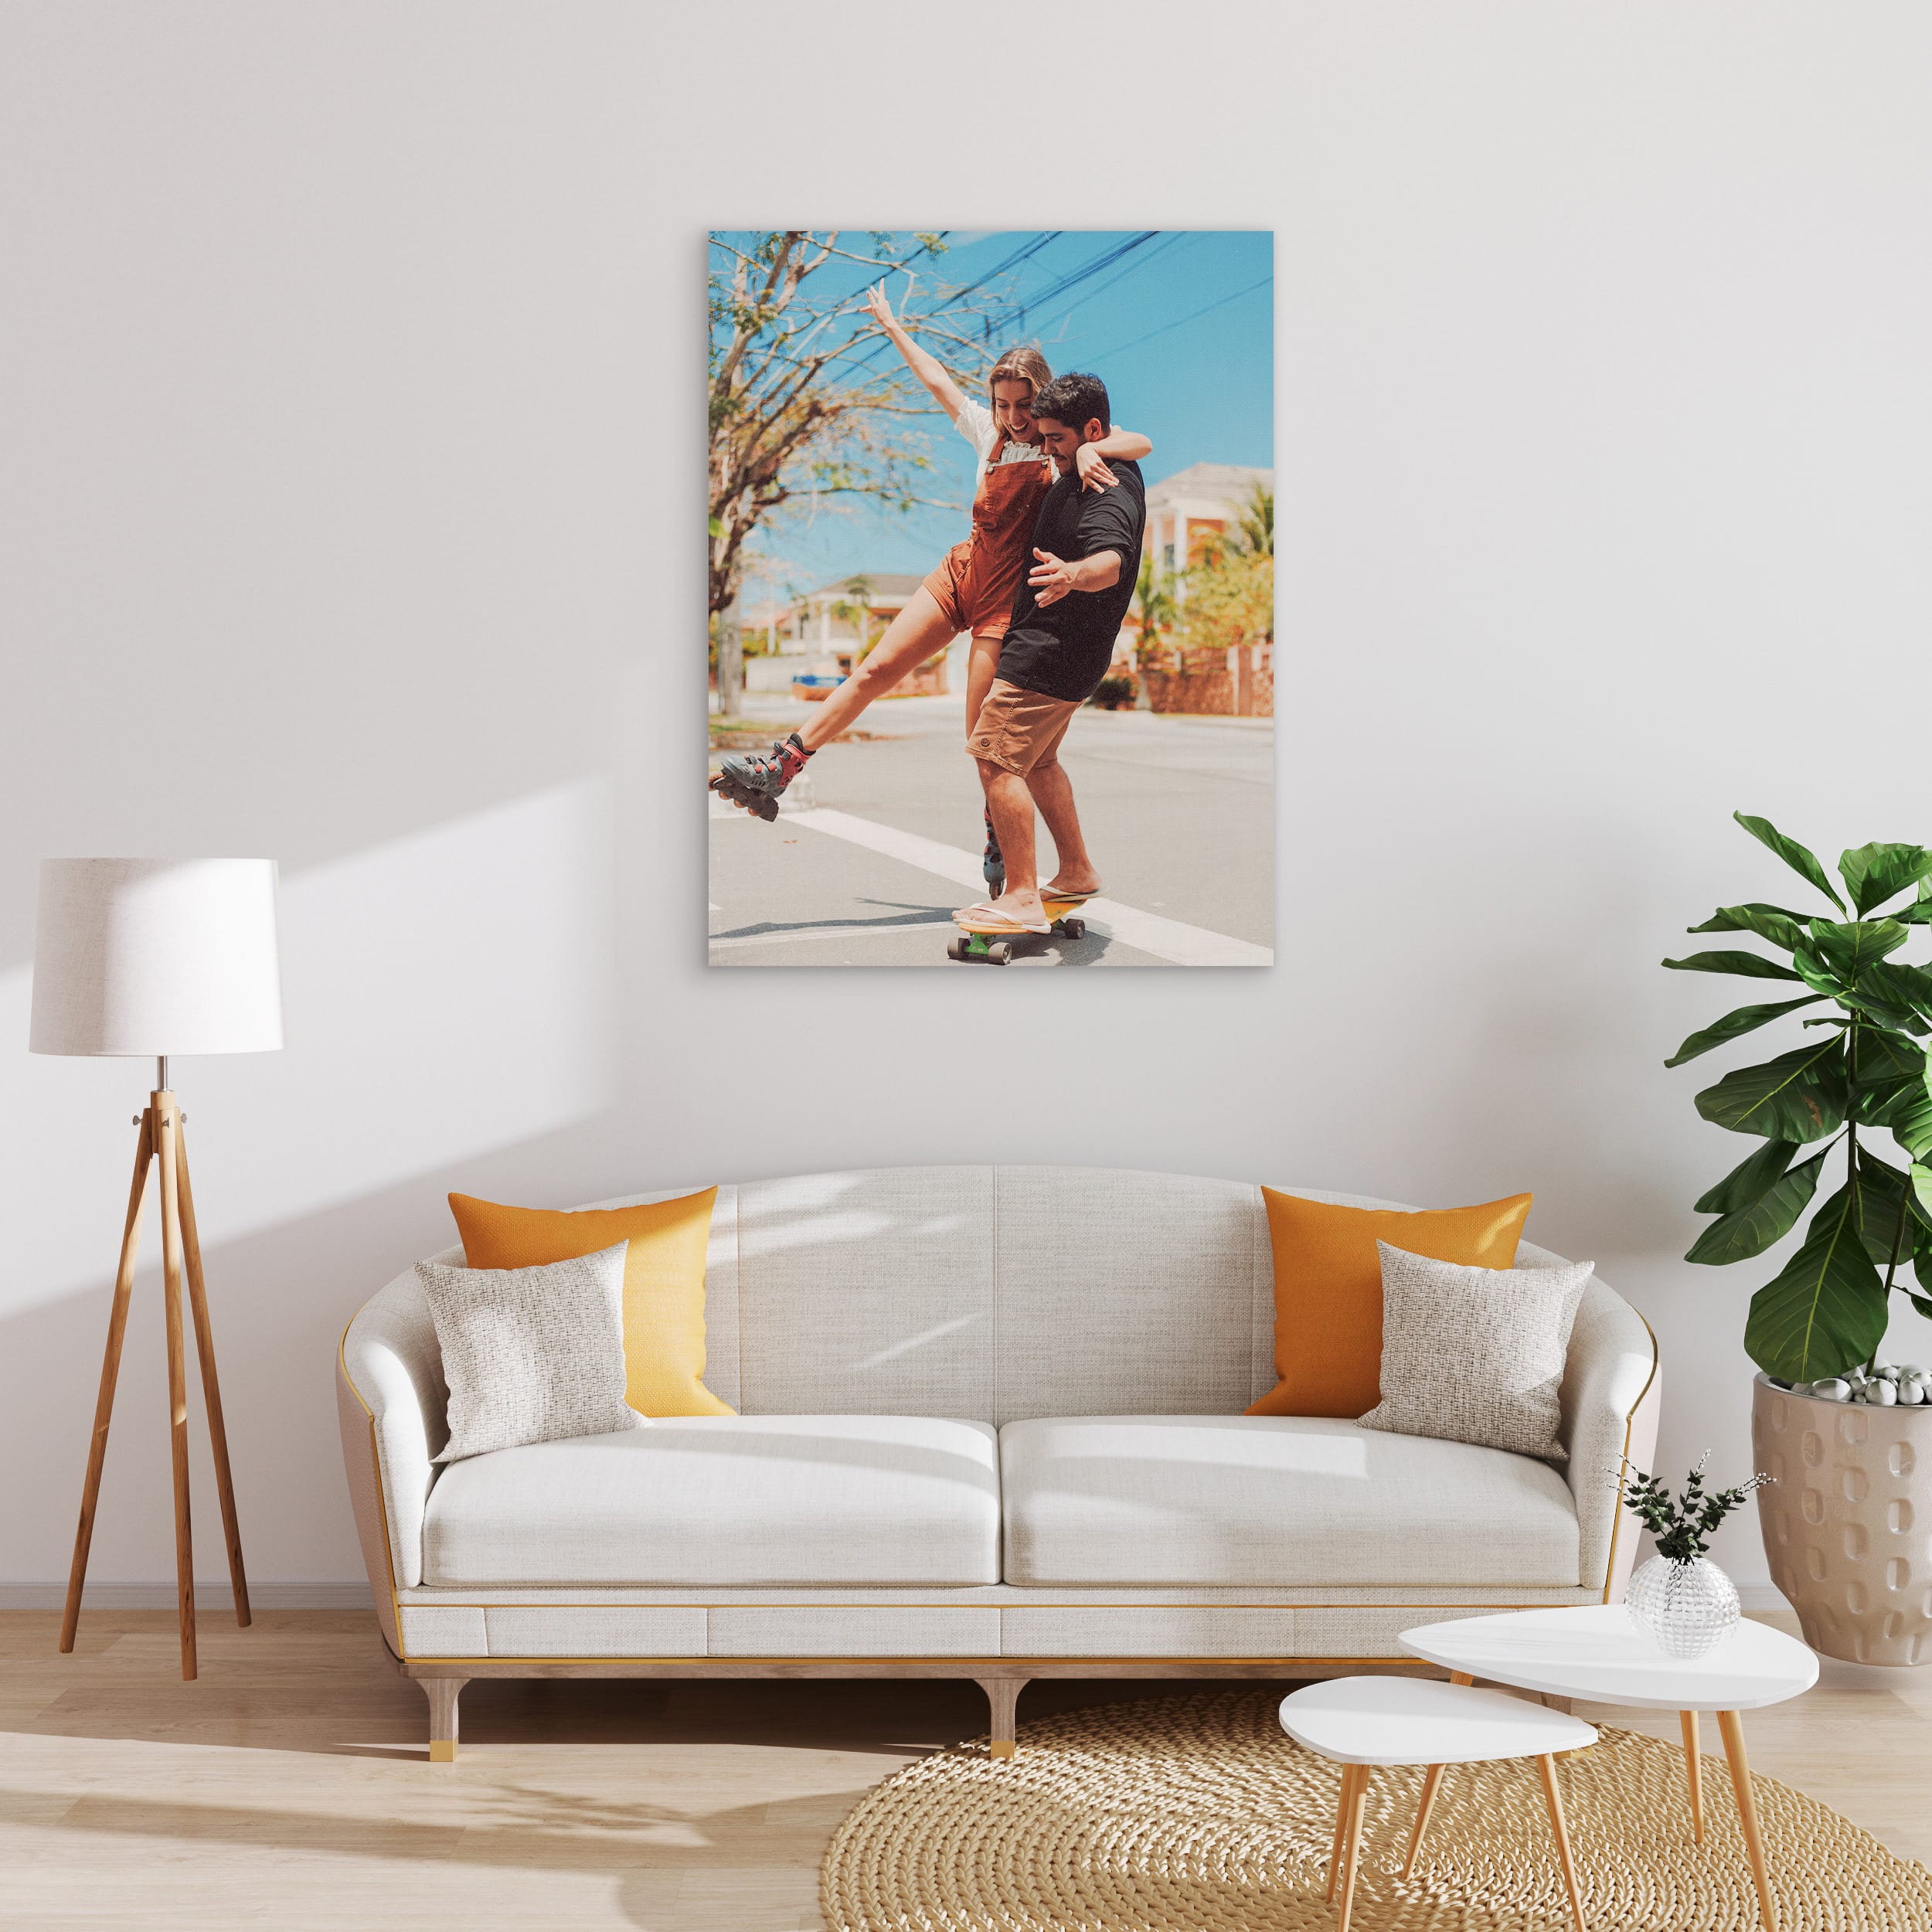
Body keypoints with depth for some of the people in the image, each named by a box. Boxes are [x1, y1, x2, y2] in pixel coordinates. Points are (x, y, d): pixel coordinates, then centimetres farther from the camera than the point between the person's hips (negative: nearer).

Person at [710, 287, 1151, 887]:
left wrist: (1091, 448, -41)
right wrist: (890, 326, 35)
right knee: (874, 670, 0)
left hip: (1008, 594, -5)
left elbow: (1140, 442, -22)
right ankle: (777, 769, 2)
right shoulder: (989, 432, 10)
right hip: (961, 571, 6)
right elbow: (937, 379, 24)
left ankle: (1002, 846, 8)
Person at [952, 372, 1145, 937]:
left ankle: (1022, 900, -14)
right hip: (1053, 646, 11)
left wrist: (1074, 574, -64)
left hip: (1051, 652, -11)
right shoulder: (1114, 471, 11)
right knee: (1036, 759, 23)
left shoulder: (1109, 493, -22)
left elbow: (1112, 559, -43)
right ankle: (1077, 872, 33)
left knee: (995, 758, -14)